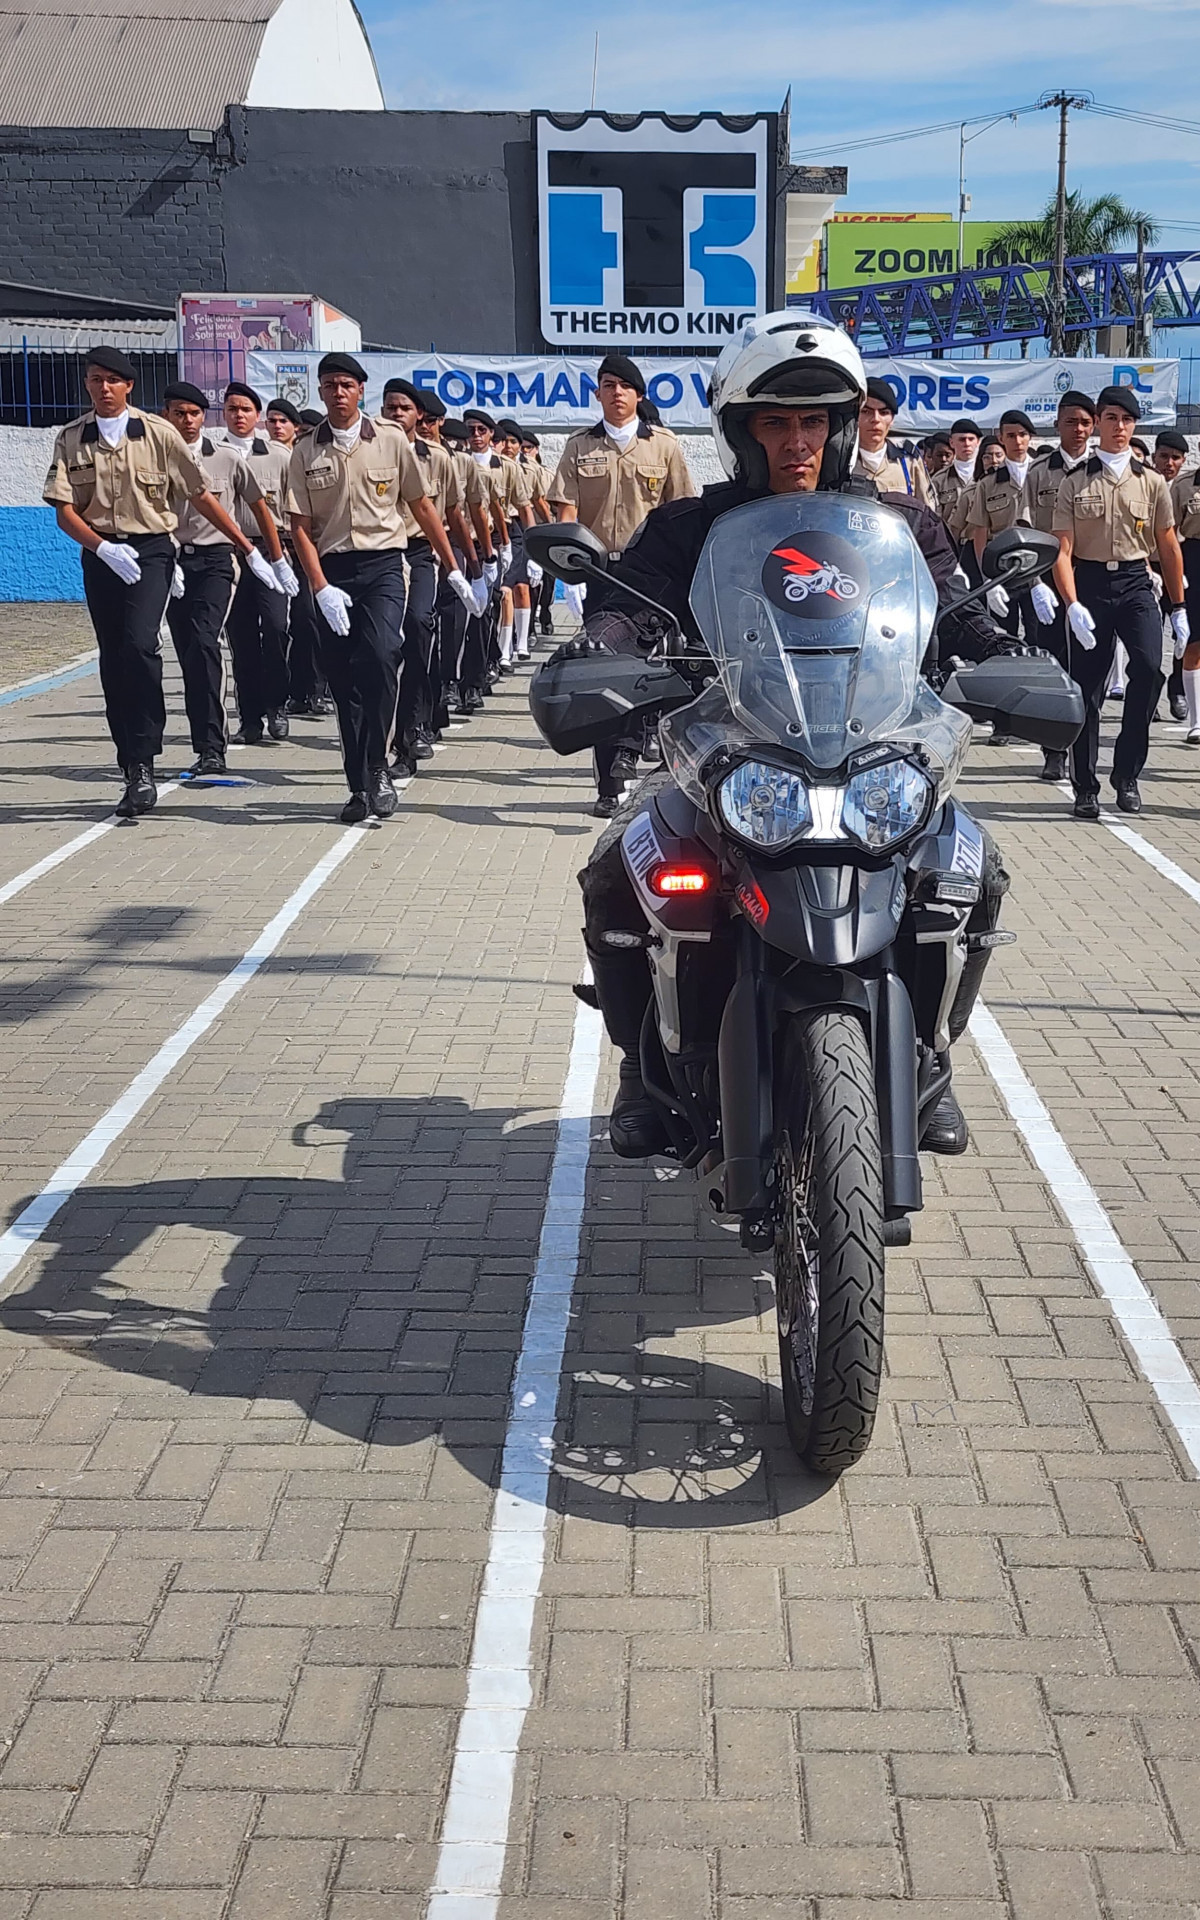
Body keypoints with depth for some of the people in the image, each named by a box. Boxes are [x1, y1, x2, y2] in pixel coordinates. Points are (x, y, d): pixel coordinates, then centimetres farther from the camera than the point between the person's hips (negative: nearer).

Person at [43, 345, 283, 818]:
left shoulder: (157, 433, 0)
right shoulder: (71, 439, 6)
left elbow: (201, 496, 3)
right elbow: (64, 511, 0)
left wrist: (249, 549, 2)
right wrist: (104, 548, -18)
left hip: (151, 550, -3)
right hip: (100, 555, 3)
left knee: (139, 644, -22)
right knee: (113, 662, 4)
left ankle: (142, 763, -17)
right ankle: (135, 773, 13)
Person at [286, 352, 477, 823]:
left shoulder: (391, 440, 3)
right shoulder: (305, 452, 5)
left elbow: (422, 506, 10)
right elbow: (300, 525, 1)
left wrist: (452, 568, 11)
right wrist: (320, 586, -10)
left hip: (383, 564, -2)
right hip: (331, 570, 2)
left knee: (380, 657, -23)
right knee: (344, 679, 3)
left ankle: (377, 767, -9)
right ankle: (359, 786, 11)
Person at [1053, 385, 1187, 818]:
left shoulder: (1151, 482, 8)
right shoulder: (1075, 482, 3)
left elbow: (1168, 546, 13)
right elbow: (1062, 551, -3)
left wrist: (1178, 607, 12)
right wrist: (1072, 605, -16)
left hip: (1135, 584, 1)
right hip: (1089, 584, -1)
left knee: (1149, 666, -21)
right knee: (1087, 687, 1)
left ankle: (1126, 772, -8)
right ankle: (1085, 789, 12)